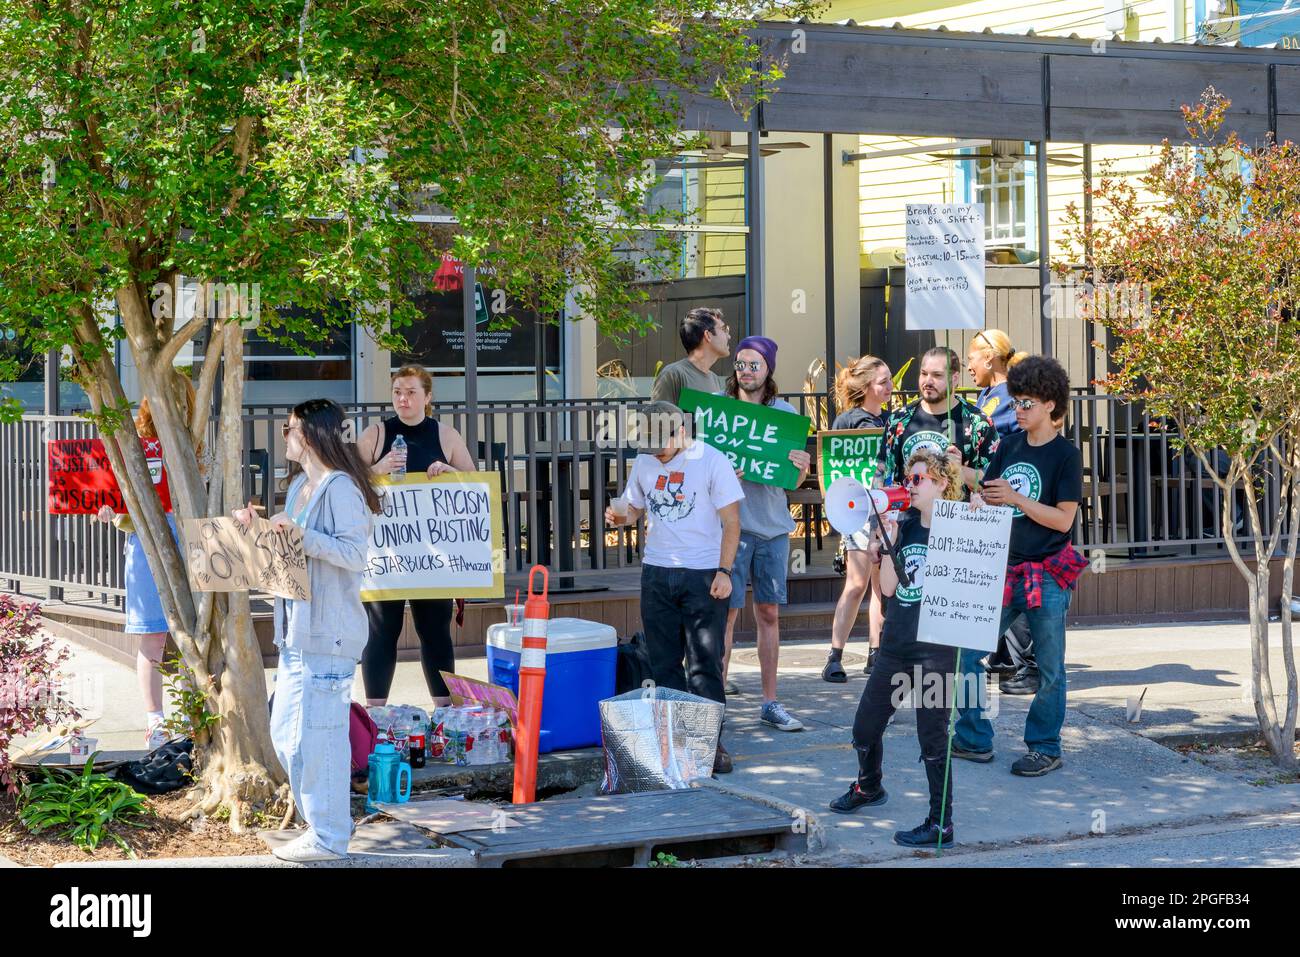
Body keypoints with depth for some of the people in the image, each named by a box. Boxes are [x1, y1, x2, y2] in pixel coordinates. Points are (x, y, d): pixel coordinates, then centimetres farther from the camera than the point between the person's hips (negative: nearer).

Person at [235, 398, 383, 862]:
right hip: (296, 632, 10)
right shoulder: (300, 486, 16)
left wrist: (300, 533, -27)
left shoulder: (341, 489, -13)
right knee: (285, 733, 14)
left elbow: (354, 553, -21)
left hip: (328, 634, -10)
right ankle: (321, 824, 23)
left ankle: (329, 838, 3)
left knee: (317, 735, -6)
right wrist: (258, 528, 10)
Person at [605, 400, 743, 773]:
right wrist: (620, 517, -5)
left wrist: (724, 571, -13)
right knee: (664, 663, 7)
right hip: (657, 573, 5)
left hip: (703, 574, -5)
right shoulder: (644, 462, 8)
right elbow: (636, 509, 19)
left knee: (705, 663, -4)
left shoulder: (712, 461, -7)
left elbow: (731, 521, -6)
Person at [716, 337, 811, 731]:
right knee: (726, 613, -5)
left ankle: (770, 703, 16)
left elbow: (794, 482, 8)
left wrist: (802, 467, -14)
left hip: (774, 526, 3)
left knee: (769, 613, 9)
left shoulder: (786, 413, 8)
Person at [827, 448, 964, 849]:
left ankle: (941, 824, 2)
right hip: (895, 647, 7)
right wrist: (889, 543, -6)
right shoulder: (904, 526, 9)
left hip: (935, 651, -7)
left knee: (932, 737, -5)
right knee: (865, 726, 17)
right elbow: (888, 588, 3)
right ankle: (868, 787, 44)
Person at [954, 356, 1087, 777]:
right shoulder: (1010, 446, 9)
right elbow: (984, 496, 14)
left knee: (1050, 668, 4)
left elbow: (1063, 519, -13)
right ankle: (973, 740, 16)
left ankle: (1045, 748, 17)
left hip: (1046, 575, -6)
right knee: (965, 652, 4)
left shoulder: (1066, 454, -7)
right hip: (1002, 569, 6)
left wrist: (1014, 498, -20)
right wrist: (977, 500, -7)